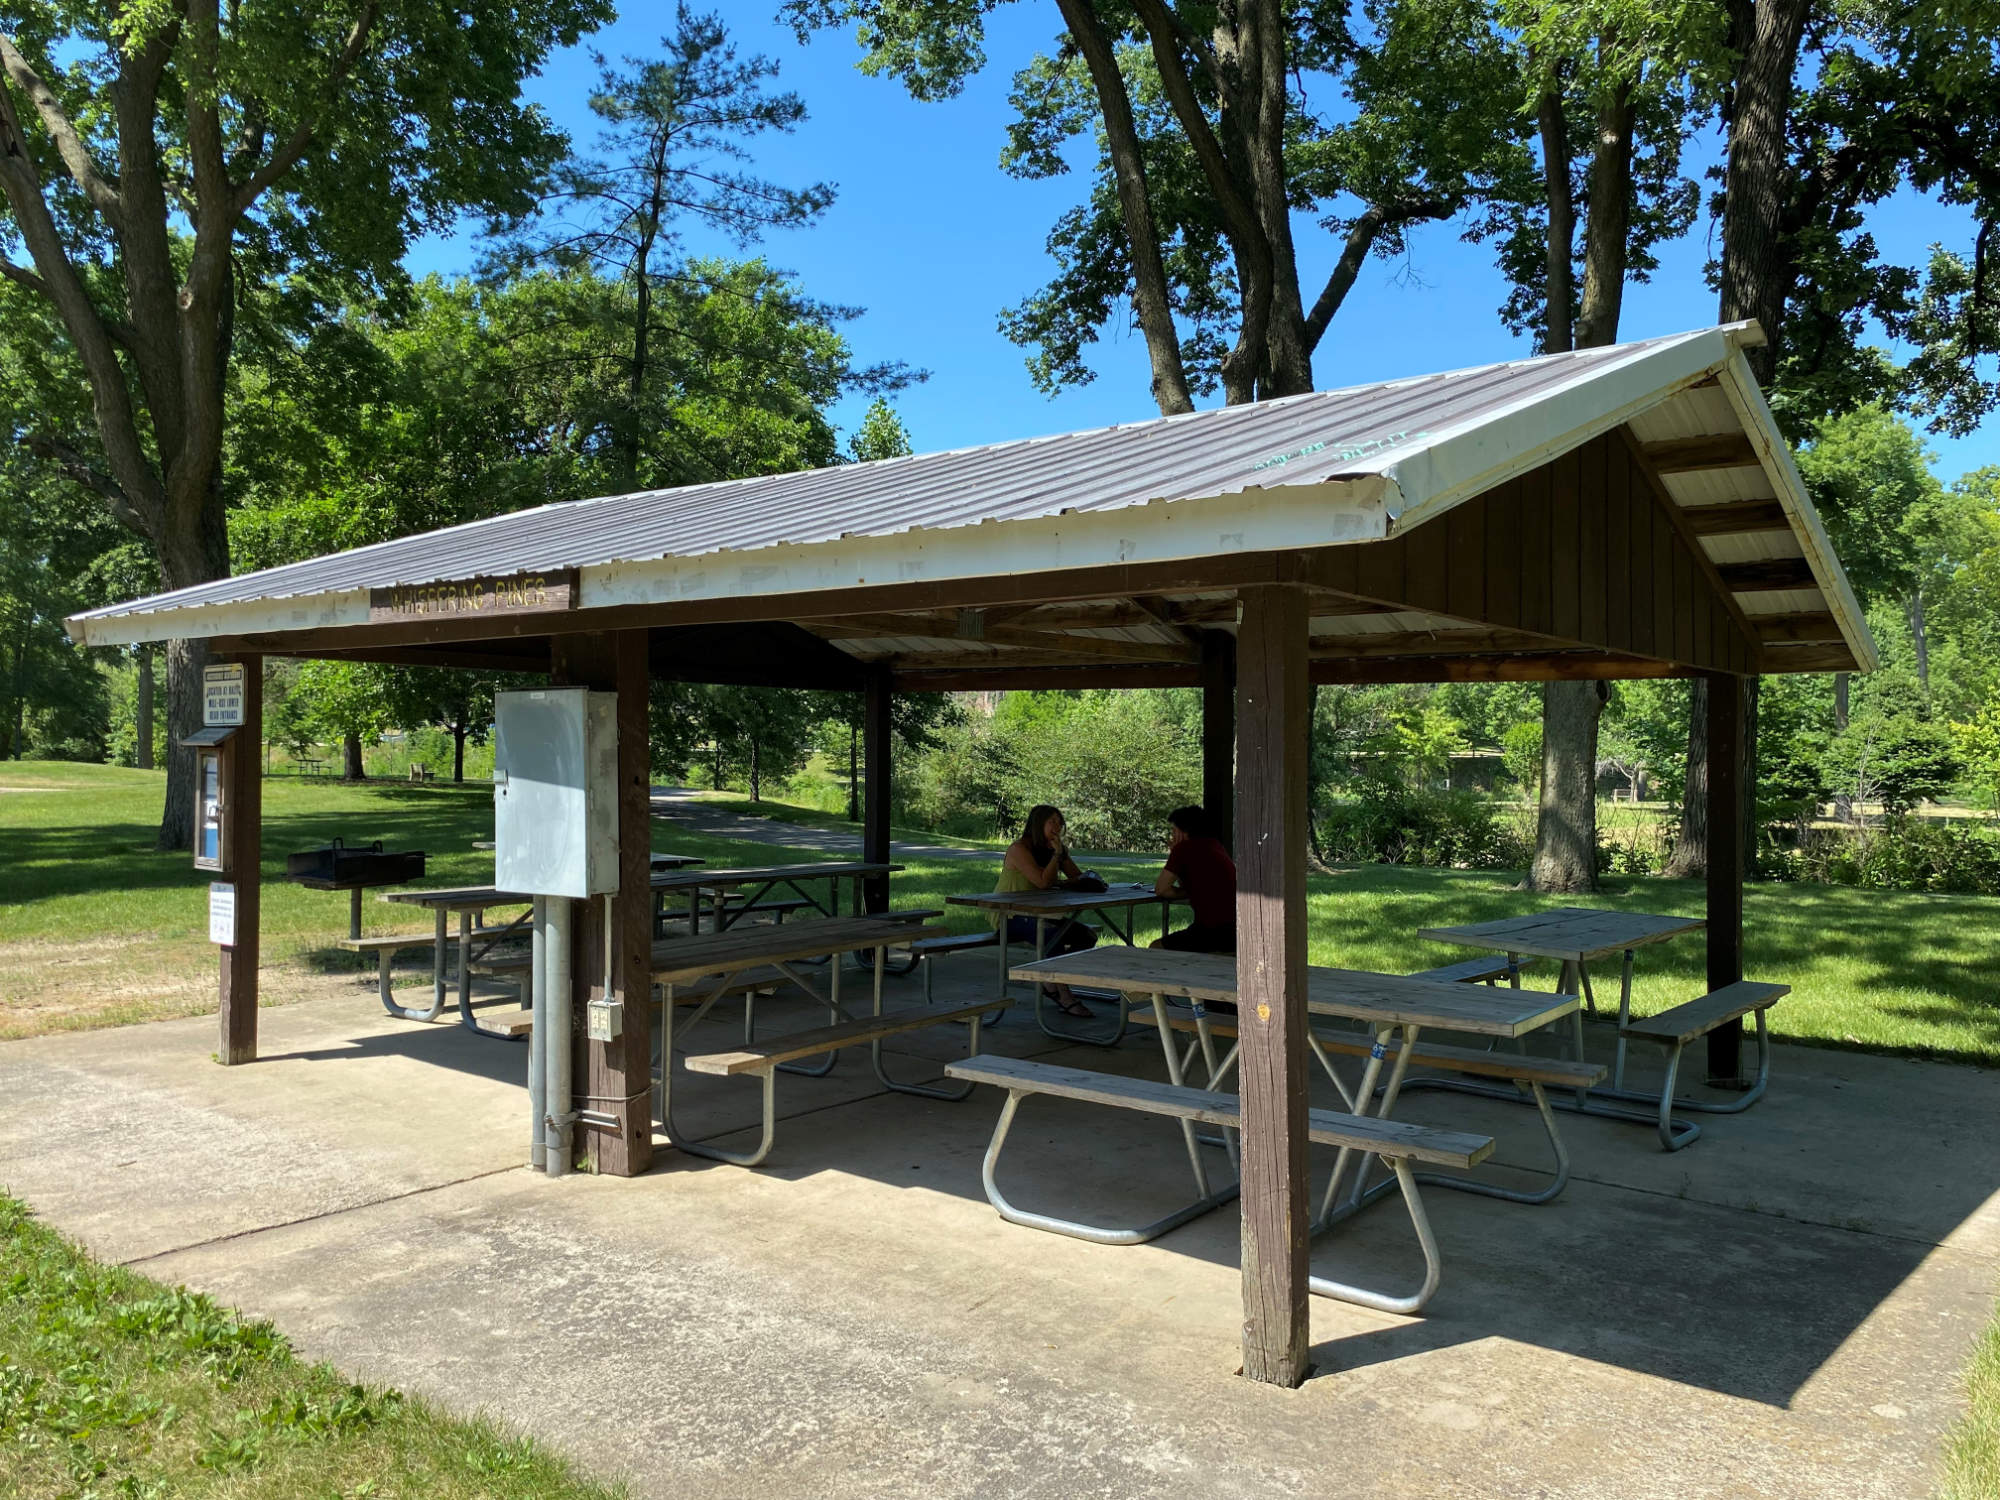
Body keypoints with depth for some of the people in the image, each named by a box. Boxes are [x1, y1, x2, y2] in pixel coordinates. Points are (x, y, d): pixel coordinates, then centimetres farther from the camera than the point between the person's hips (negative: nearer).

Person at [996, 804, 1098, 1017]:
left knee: (1087, 936, -5)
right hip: (1010, 917, -8)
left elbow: (1080, 878, 6)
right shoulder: (1019, 849, -17)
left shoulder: (1057, 850, 9)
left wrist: (1062, 883, -15)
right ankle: (1065, 998, -24)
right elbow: (1043, 882, -28)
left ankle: (1050, 982, 9)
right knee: (1053, 935, -34)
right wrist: (1057, 853, -19)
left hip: (1038, 915, 8)